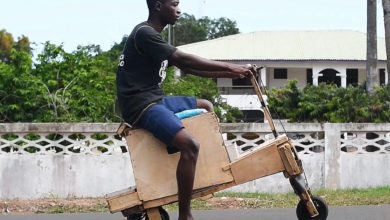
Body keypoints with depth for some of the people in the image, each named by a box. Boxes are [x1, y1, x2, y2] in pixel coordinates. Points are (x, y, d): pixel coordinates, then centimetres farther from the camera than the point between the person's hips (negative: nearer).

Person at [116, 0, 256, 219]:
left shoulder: (155, 37, 18)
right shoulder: (144, 33, -14)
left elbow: (188, 68, 17)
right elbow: (185, 60, -20)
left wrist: (228, 73, 8)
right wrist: (230, 67, -18)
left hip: (156, 100, 11)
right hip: (142, 106, -11)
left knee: (206, 106, 21)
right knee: (190, 145, -28)